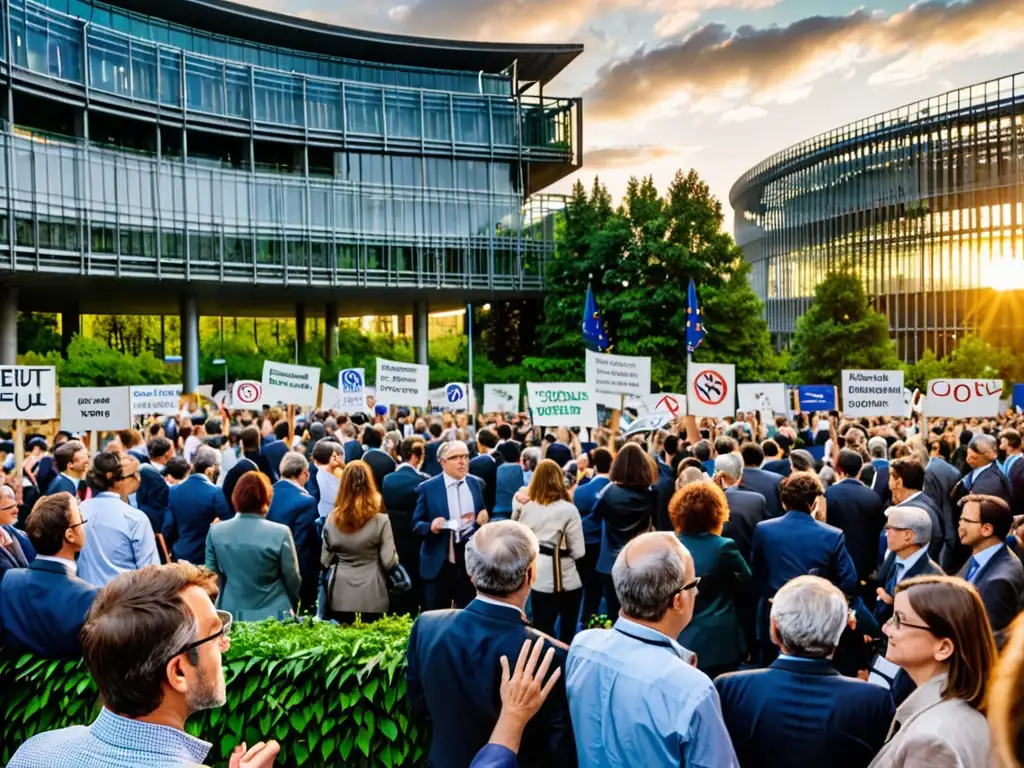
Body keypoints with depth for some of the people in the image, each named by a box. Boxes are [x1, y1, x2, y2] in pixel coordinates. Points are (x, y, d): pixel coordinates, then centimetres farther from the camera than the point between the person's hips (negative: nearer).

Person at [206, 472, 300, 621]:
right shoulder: (280, 533, -17)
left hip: (231, 613, 3)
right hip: (273, 615, -3)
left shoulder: (216, 532, -8)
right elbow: (293, 580, -5)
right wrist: (291, 605, 14)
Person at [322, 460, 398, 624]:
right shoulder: (380, 520, -11)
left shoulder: (332, 519, -1)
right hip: (371, 596, -3)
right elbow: (389, 561, -10)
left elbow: (325, 560, 7)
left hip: (340, 595, 3)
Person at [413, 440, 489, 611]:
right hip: (439, 564, -3)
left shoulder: (477, 484, 6)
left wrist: (484, 518, -6)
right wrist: (431, 527, -22)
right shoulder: (427, 488, -5)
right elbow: (416, 524, -2)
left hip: (471, 561, 3)